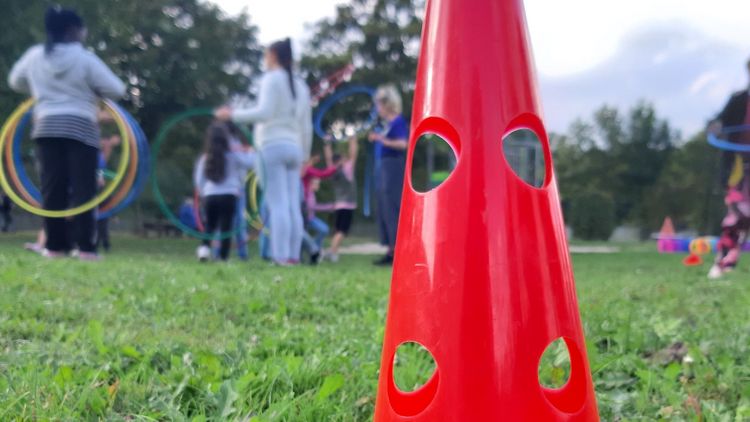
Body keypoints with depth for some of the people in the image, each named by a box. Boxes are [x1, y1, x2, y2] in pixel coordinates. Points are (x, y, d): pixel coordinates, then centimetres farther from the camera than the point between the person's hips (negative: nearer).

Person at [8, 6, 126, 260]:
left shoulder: (34, 56, 8)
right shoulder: (84, 58, -6)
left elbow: (15, 81, 24)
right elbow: (116, 90, -7)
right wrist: (94, 92, 12)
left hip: (47, 126, 4)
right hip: (80, 127, -4)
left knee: (52, 188, 6)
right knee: (83, 188, -4)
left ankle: (55, 246, 6)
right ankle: (86, 247, -6)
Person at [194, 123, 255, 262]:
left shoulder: (204, 159, 6)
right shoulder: (233, 155, -2)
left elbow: (199, 180, 8)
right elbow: (251, 163, -3)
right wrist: (250, 152, 16)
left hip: (209, 196, 3)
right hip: (229, 196, -3)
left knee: (210, 226, 16)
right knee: (226, 228, 1)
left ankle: (204, 246, -8)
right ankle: (223, 257, -2)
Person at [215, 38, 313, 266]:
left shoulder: (272, 78, 0)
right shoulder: (301, 85, 20)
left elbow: (265, 113, -13)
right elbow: (307, 127, 17)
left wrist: (233, 115, -4)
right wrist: (305, 155, 21)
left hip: (273, 145, -7)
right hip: (293, 147, 7)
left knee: (277, 204, -11)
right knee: (293, 206, 2)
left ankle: (281, 256, -15)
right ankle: (293, 256, -1)